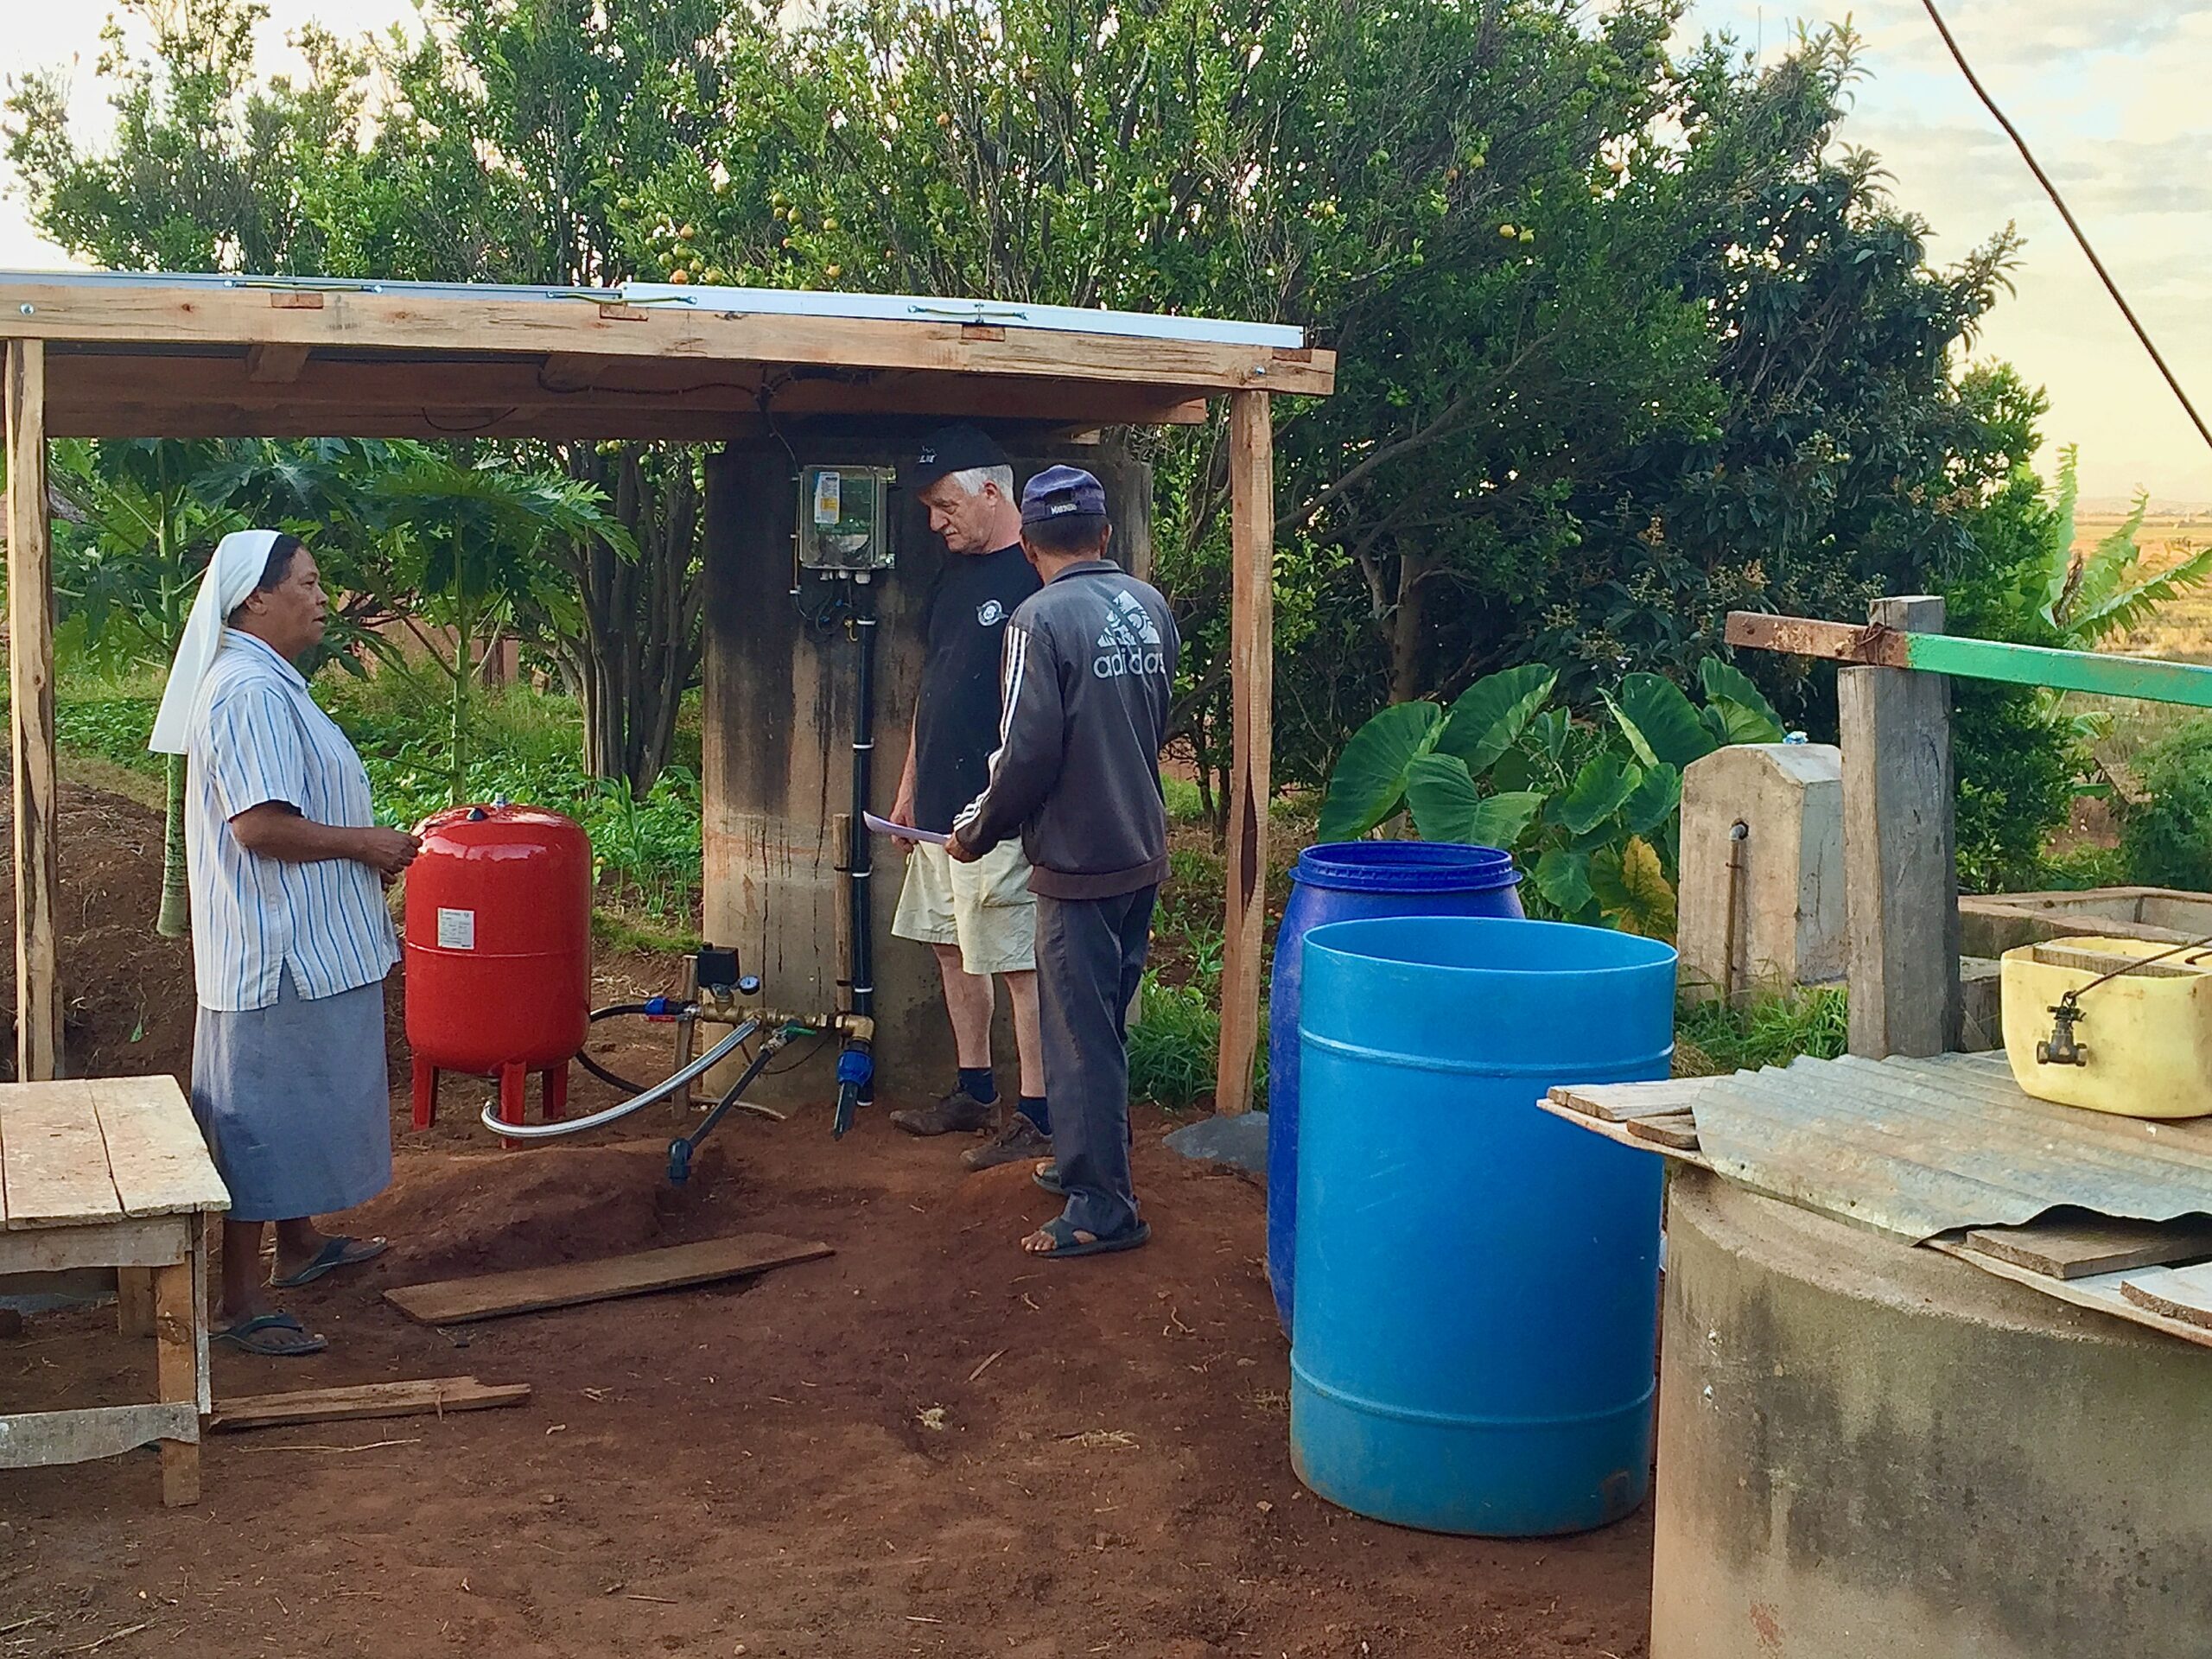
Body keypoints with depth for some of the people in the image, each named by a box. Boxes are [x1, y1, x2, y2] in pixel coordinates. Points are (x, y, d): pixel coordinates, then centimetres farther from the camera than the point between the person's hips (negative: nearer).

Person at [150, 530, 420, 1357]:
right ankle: (239, 1302, 2)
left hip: (304, 945, 11)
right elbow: (260, 826, -27)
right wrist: (367, 843, -17)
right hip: (276, 949, -11)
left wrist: (366, 848, 13)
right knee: (260, 1114, -5)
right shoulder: (249, 692, -20)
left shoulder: (267, 684, 14)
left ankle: (298, 1244, 37)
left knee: (298, 1101, 22)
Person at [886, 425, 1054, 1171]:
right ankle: (973, 1091, 28)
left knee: (1021, 962, -3)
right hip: (940, 808, 9)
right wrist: (909, 788, 20)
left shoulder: (1038, 579, -14)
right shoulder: (954, 576, 14)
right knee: (952, 946, 16)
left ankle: (1036, 1116, 4)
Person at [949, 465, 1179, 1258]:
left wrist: (977, 834, -5)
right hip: (1142, 850, 8)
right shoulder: (1149, 605, 5)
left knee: (1082, 1035, 1)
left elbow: (1028, 753, -20)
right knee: (1106, 1022, 20)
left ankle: (1103, 1207, 7)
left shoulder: (1041, 618, -17)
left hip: (1077, 861, -7)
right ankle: (1087, 1159, 34)